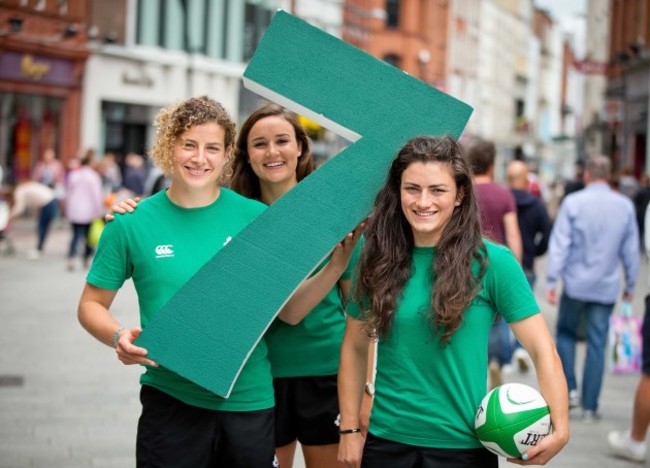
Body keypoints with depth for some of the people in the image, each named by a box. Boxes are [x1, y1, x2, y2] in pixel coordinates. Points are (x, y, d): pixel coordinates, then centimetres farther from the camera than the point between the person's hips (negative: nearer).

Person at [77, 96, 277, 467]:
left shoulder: (256, 217, -1)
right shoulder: (133, 224, -3)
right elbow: (92, 304, 5)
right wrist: (118, 337, -15)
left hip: (251, 399, 1)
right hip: (170, 400, -1)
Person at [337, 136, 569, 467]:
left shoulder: (492, 262, -9)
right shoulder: (377, 261, 1)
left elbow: (542, 350, -10)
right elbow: (354, 349, 9)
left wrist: (559, 429, -20)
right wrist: (349, 429, 4)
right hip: (386, 441, 3)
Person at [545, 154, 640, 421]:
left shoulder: (573, 202, -7)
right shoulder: (625, 206, 2)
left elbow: (559, 244, -10)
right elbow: (631, 249, 6)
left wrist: (552, 281, -8)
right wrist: (630, 284, 15)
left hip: (576, 284, -2)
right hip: (606, 288, 2)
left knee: (566, 333, 17)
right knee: (597, 344, 5)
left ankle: (569, 389, 5)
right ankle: (590, 406, 8)